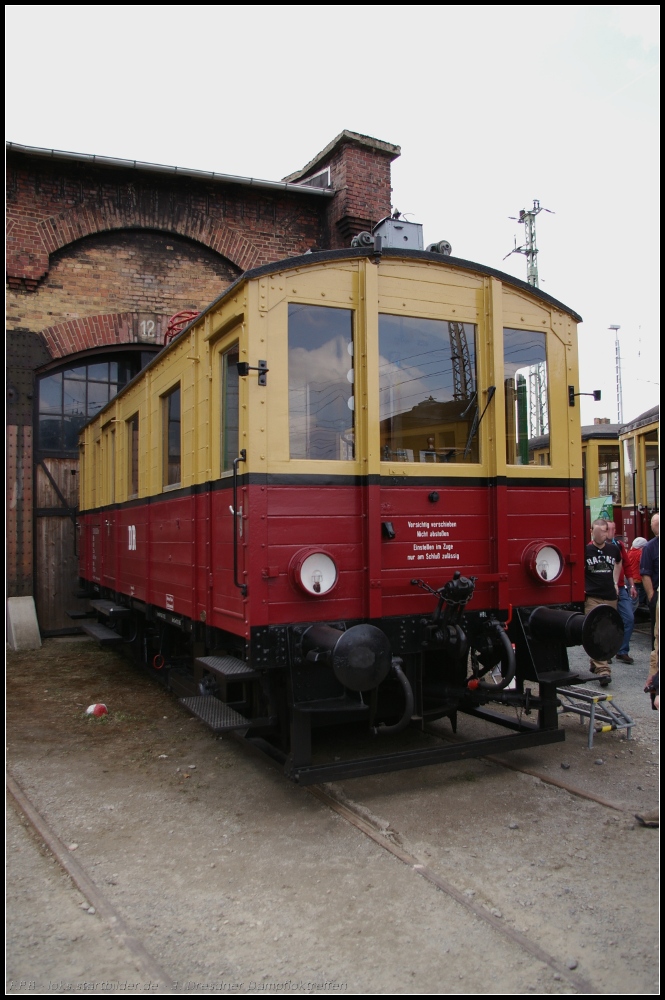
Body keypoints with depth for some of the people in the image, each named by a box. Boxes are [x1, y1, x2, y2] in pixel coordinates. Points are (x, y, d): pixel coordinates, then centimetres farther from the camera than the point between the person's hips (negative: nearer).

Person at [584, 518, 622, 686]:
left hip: (611, 597, 5)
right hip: (592, 597, -5)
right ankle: (602, 670, -17)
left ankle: (596, 663, 27)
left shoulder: (613, 549, 6)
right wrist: (581, 587, -4)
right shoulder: (585, 550, -7)